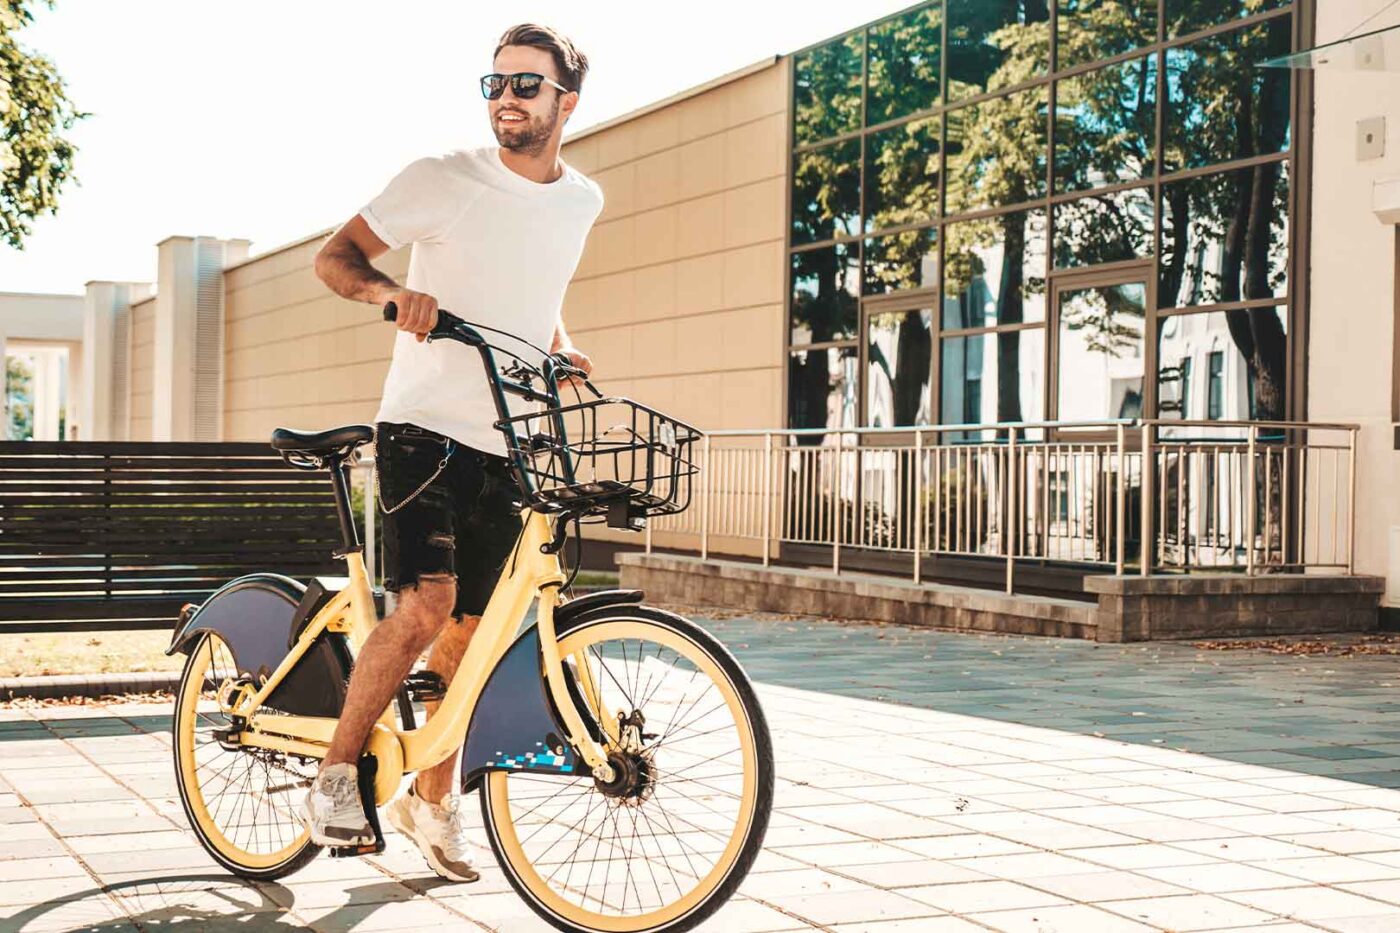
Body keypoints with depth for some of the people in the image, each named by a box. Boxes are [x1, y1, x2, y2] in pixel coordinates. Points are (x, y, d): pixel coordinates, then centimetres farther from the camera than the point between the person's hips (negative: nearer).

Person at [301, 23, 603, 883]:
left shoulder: (583, 201, 9)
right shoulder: (442, 180, -6)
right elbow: (335, 257, -4)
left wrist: (561, 346, 7)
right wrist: (393, 292, -24)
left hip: (508, 444, 5)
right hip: (424, 428, -5)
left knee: (470, 630, 8)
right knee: (424, 607, -20)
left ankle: (433, 799, 24)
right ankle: (338, 771, -2)